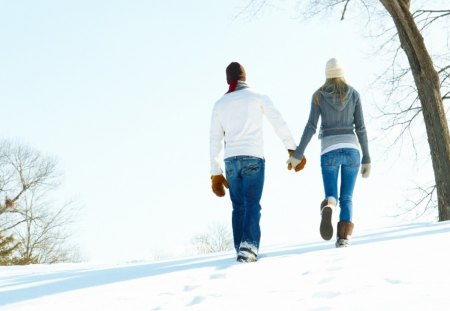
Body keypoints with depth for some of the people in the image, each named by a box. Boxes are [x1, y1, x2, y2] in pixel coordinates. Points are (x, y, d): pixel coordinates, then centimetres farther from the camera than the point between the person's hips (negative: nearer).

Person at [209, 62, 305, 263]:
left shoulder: (219, 104, 14)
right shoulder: (258, 97, 5)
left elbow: (215, 140, 14)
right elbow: (279, 123, -1)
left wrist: (215, 173, 16)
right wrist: (292, 148, 5)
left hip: (231, 160, 3)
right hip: (253, 157, -3)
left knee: (238, 206, 9)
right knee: (252, 204, -9)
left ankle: (240, 248, 3)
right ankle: (249, 244, -26)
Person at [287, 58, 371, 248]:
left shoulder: (318, 95, 5)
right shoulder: (354, 94, 6)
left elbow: (311, 127, -4)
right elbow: (360, 129, 4)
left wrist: (298, 154, -1)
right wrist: (367, 159, 6)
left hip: (330, 151, -1)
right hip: (351, 149, 1)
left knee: (331, 197, 6)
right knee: (346, 199, 9)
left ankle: (328, 208, -32)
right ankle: (344, 238, -9)